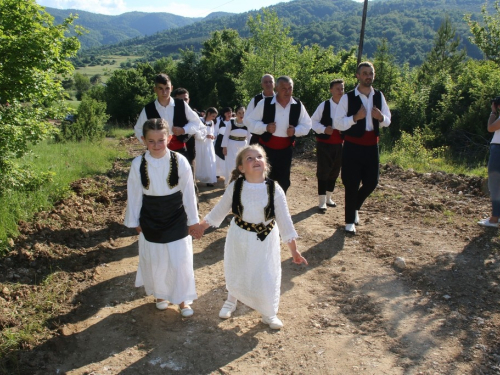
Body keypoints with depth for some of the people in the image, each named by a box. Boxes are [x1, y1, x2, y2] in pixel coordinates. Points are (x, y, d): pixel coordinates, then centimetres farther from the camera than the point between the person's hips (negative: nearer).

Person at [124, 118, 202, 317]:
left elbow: (188, 192, -6)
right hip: (150, 220, 1)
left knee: (180, 260, 7)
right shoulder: (138, 164, -12)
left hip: (176, 219, -1)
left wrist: (193, 221, -1)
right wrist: (134, 222, 5)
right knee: (154, 260, 16)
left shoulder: (179, 161, -15)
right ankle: (160, 294, 41)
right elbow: (134, 194, -1)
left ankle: (183, 299, 28)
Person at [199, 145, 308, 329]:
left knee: (267, 278, 7)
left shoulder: (274, 189, -18)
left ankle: (269, 314, 38)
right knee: (235, 273, 21)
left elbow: (284, 220, -11)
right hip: (239, 238, 1)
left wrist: (294, 250, -9)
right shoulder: (235, 187, -16)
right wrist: (201, 226, 6)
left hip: (266, 240, -1)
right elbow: (219, 210, 0)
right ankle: (230, 302, 54)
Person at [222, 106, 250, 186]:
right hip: (232, 146, -2)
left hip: (243, 146, 2)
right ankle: (228, 184, 13)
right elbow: (226, 135, -4)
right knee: (230, 165, 0)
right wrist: (224, 147, -7)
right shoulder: (231, 122, -9)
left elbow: (248, 137, 4)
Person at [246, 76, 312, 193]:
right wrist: (265, 127, -22)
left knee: (284, 182, 12)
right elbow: (251, 121, -4)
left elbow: (307, 125, 6)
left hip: (286, 149, 3)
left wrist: (295, 130, -15)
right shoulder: (264, 103, -10)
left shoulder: (298, 105, -3)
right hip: (266, 147, -2)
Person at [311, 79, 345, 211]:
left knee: (335, 171, 13)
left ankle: (328, 198, 29)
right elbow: (313, 121, -6)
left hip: (339, 144, 4)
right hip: (324, 143, -4)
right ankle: (322, 201, 7)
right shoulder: (324, 105, -8)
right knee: (323, 171, -2)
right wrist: (324, 129, -21)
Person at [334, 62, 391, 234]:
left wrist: (381, 117, -10)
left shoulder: (379, 96, 7)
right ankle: (350, 221, 18)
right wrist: (355, 117, -24)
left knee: (372, 182, 9)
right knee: (352, 183, 1)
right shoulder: (347, 98, -7)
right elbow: (337, 123, -9)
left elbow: (388, 121, 13)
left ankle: (355, 208, 38)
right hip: (353, 146, -4)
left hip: (372, 145, 5)